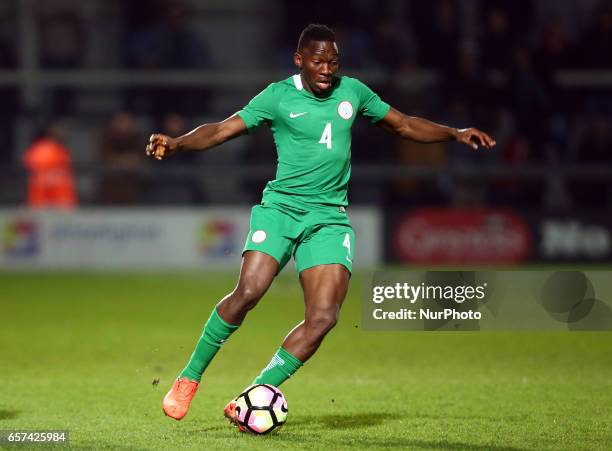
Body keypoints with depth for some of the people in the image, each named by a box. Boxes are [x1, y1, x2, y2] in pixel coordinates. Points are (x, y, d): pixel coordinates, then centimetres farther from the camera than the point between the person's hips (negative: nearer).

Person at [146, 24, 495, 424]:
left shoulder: (353, 92, 10)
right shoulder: (278, 96, -1)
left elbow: (404, 125, 22)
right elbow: (223, 130, -7)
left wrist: (455, 133, 12)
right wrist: (175, 144, -22)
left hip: (330, 217, 3)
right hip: (281, 207, -3)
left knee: (324, 316, -13)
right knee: (248, 291, -24)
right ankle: (189, 379, -6)